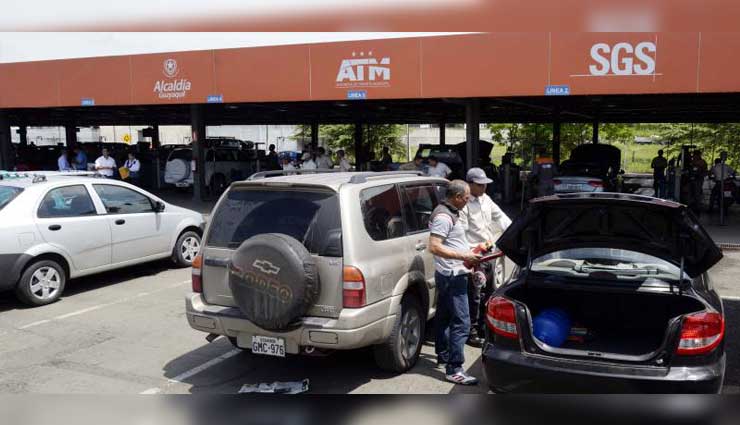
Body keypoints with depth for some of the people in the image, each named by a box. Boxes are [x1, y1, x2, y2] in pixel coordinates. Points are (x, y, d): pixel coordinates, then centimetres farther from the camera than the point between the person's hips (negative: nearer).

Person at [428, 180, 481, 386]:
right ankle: (454, 369, -10)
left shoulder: (449, 213, 14)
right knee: (461, 322, -11)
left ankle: (443, 355, 35)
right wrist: (463, 256, -25)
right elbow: (434, 247, -26)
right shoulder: (443, 216, -19)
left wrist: (469, 254, 20)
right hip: (453, 275, -11)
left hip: (448, 275, 11)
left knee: (444, 317, 21)